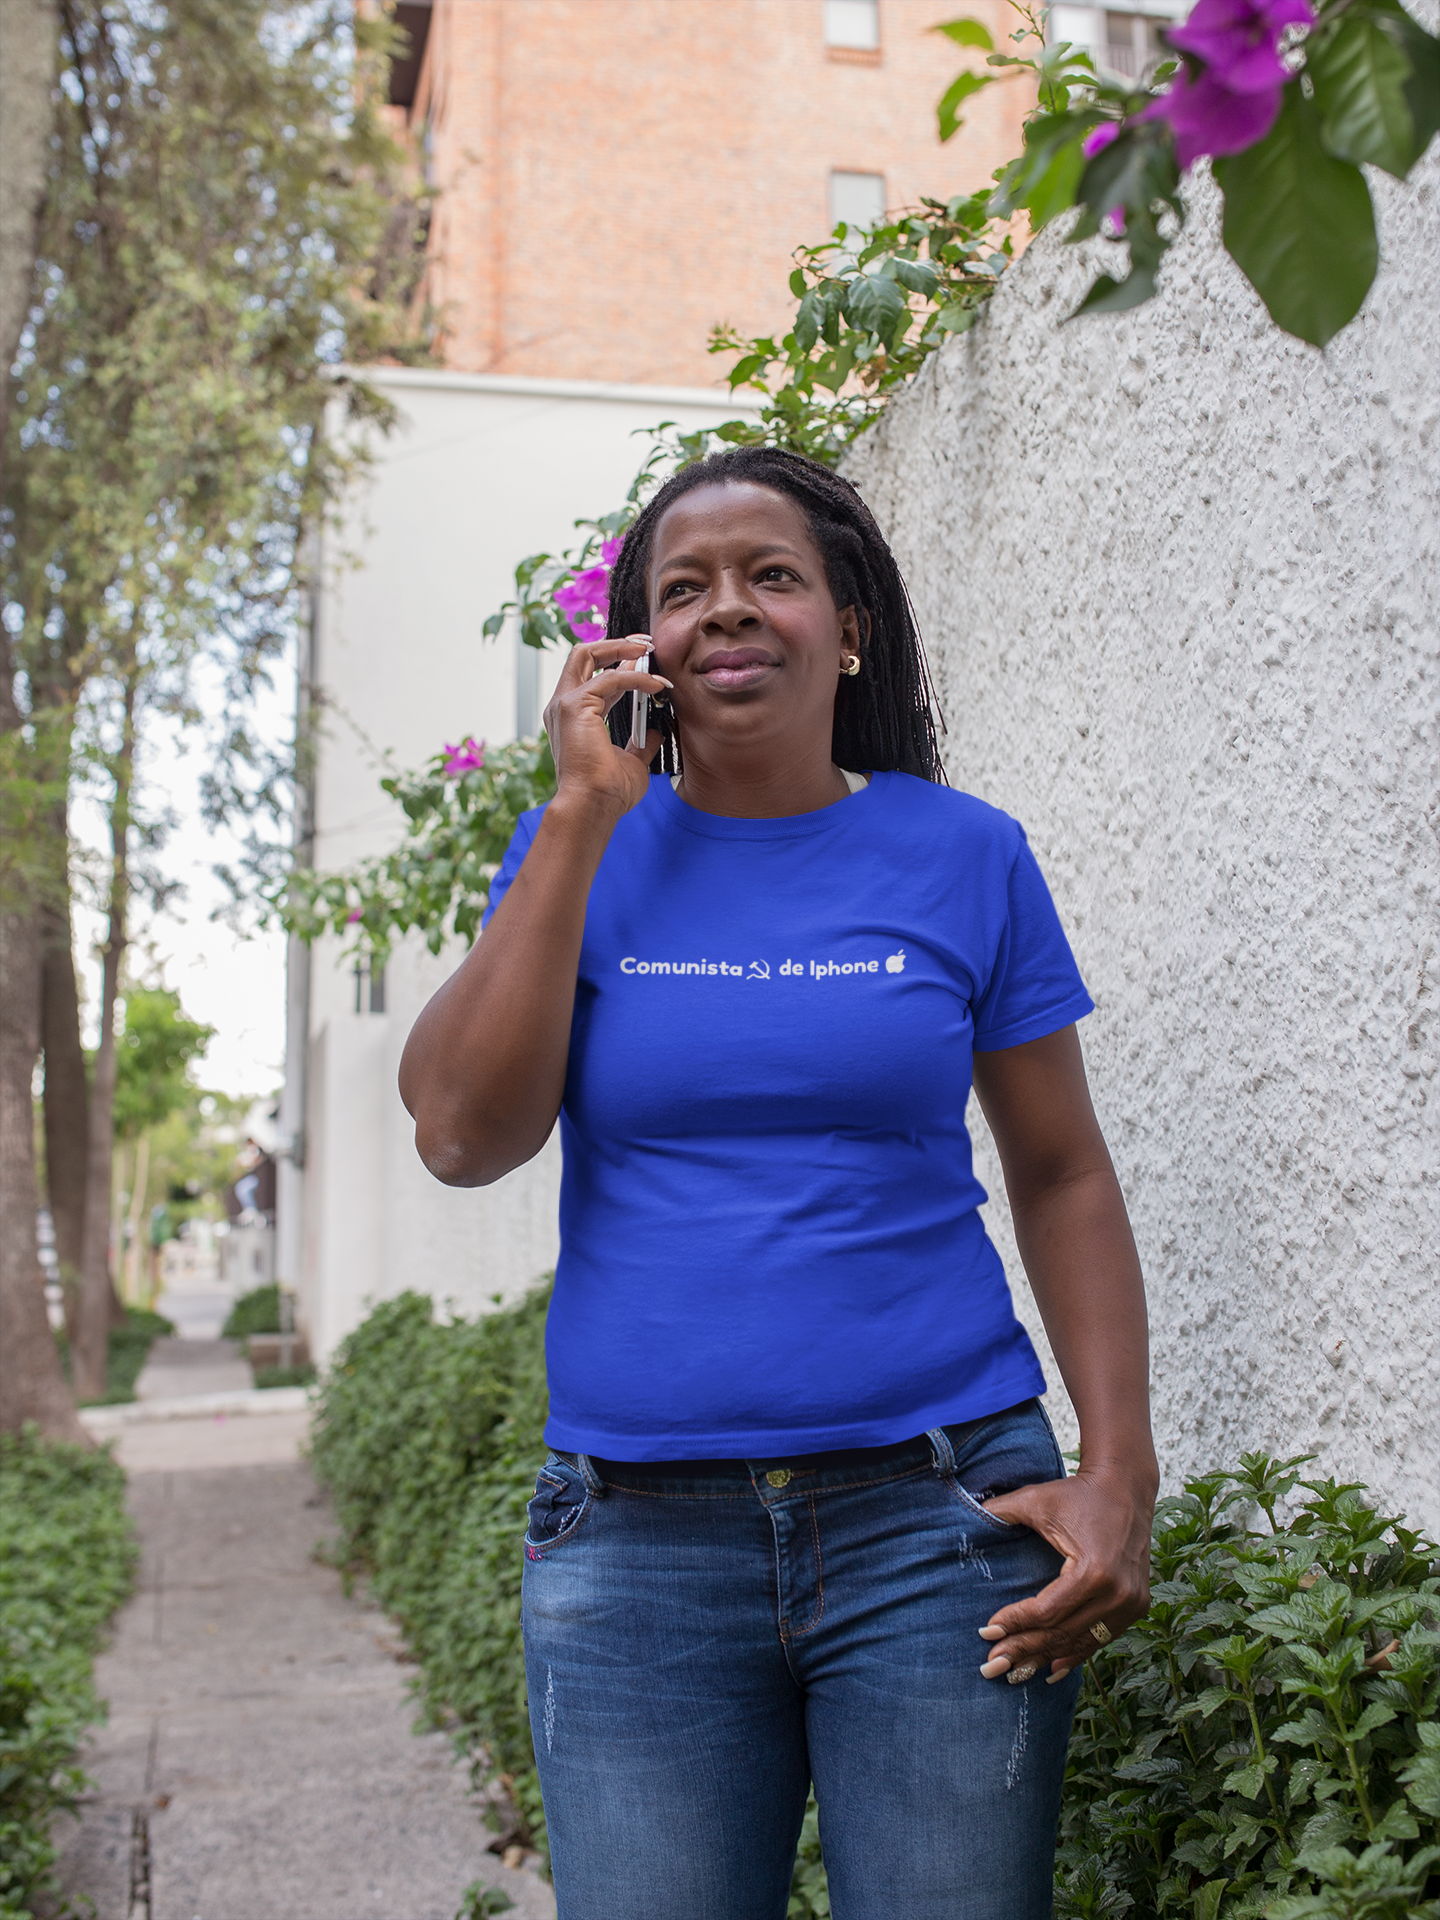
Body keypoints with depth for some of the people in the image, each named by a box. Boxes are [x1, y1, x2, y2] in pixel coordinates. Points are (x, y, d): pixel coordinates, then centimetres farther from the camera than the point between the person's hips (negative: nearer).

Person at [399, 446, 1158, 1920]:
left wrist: (1118, 1471, -5)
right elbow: (463, 1136, -8)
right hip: (634, 1534, 1)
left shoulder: (962, 856, 3)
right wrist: (584, 815, -8)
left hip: (939, 1516, 0)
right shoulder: (582, 848, 5)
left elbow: (1062, 1177, 6)